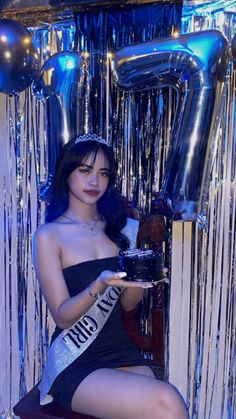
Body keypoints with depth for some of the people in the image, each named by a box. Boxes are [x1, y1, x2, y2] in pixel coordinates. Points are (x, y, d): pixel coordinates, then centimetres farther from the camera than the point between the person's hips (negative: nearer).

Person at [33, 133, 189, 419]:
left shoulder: (113, 227, 7)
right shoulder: (48, 235, -7)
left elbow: (127, 304, 9)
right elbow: (62, 316, -10)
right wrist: (100, 284, -28)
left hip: (122, 352, 5)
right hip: (75, 363, -4)